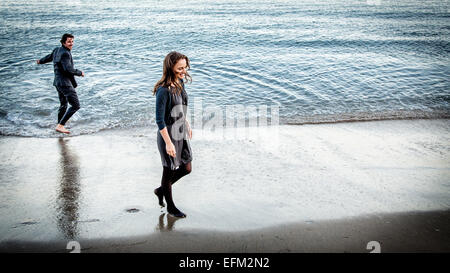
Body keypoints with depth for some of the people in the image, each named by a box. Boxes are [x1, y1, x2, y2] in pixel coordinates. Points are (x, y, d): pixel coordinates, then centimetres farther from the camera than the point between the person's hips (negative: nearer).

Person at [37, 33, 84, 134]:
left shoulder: (57, 50, 13)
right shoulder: (65, 53, -17)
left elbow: (49, 57, 32)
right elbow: (68, 69, -26)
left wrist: (41, 61, 53)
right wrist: (80, 73, -11)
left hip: (58, 82, 11)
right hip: (65, 83, -11)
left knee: (63, 105, 22)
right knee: (75, 105, -12)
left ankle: (59, 125, 32)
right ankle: (60, 125, -13)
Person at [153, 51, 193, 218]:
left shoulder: (180, 83, 1)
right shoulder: (164, 90, -25)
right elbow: (160, 120, -23)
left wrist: (186, 124, 24)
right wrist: (168, 143, -22)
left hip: (181, 134, 8)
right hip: (168, 135, -8)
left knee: (186, 169, 17)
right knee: (169, 171, 10)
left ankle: (161, 190, 40)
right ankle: (170, 207, 31)